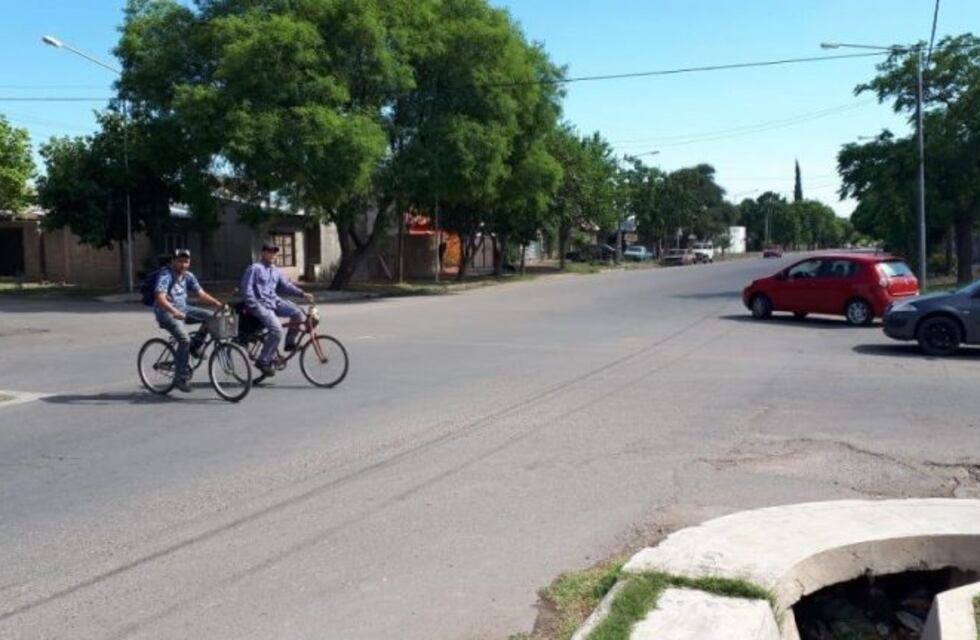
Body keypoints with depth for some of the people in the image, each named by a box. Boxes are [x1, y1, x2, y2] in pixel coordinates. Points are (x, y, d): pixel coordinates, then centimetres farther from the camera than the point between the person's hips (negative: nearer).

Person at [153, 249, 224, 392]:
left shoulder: (188, 276, 3)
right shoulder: (166, 275, -19)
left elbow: (201, 293, 2)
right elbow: (160, 298, -32)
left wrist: (218, 304, -13)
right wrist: (174, 312, -47)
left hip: (183, 309, 7)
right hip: (167, 312, -7)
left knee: (211, 317, -11)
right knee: (184, 339, -26)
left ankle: (195, 346, 5)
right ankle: (183, 378, -15)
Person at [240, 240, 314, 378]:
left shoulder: (276, 270, 16)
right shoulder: (255, 268, -6)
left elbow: (286, 285, 12)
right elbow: (247, 289, -10)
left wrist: (302, 294, -1)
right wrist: (254, 307, -17)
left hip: (274, 301, 7)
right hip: (260, 304, -7)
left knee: (297, 312, -13)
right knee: (276, 329, -24)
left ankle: (290, 343, 6)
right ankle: (263, 361, -12)